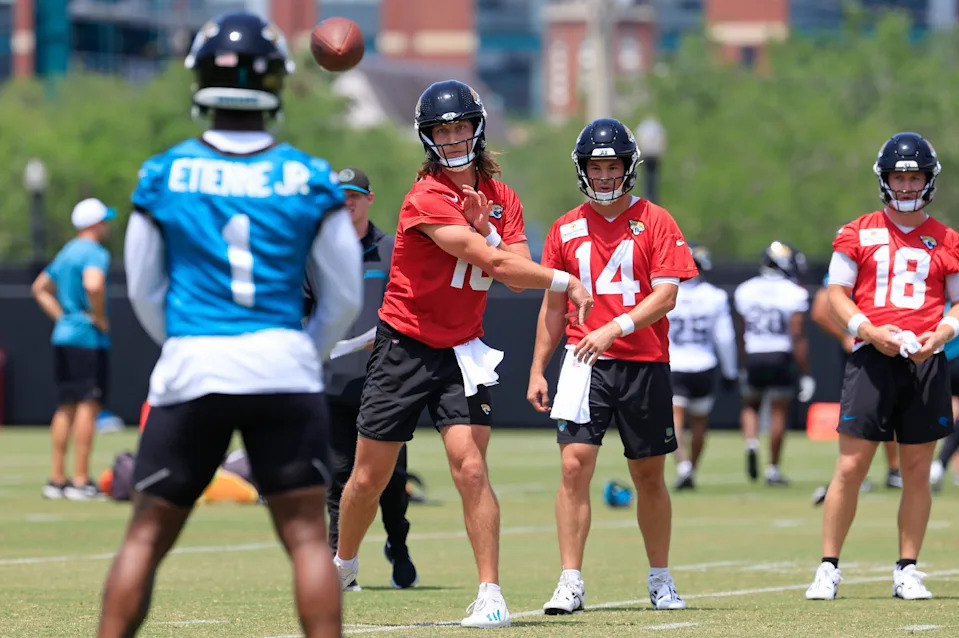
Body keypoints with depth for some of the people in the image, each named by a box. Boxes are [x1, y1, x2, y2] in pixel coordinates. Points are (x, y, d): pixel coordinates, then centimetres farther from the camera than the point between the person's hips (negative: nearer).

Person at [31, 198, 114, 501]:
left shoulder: (66, 252, 18)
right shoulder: (94, 252, -11)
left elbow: (40, 288, 26)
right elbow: (93, 284, -30)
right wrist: (100, 319, -16)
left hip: (63, 338, 9)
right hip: (88, 340, -9)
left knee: (66, 407, 11)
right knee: (88, 405, -8)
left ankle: (57, 479, 12)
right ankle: (81, 481, -12)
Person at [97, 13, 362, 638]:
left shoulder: (163, 175, 1)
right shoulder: (310, 180, 1)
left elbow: (144, 292, 10)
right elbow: (344, 299, 8)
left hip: (191, 372, 0)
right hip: (285, 371, 0)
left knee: (146, 537, 7)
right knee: (308, 535, 2)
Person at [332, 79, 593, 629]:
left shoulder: (501, 198, 5)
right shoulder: (427, 199, -18)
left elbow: (516, 271, -5)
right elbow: (494, 265, -22)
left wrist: (483, 227, -18)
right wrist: (566, 282, -15)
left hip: (462, 349, 3)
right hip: (406, 346, -3)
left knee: (471, 468, -14)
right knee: (370, 478, 6)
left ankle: (492, 595, -12)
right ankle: (344, 564, 32)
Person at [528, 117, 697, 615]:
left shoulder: (655, 222, 1)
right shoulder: (565, 229, 9)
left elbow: (666, 295, -8)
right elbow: (553, 305, 14)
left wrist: (616, 327, -21)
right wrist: (537, 369, 9)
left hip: (645, 363, -1)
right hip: (585, 363, 1)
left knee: (649, 475, 9)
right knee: (574, 465, -13)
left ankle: (660, 579, 24)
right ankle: (570, 583, -12)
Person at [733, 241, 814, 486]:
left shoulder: (745, 291, 5)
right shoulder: (793, 294, -7)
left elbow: (742, 334, 11)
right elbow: (797, 336, -11)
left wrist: (742, 366, 22)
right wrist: (805, 373, -8)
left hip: (753, 357, 3)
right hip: (781, 357, -3)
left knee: (750, 405, 21)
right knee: (779, 411, 6)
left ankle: (751, 443, -6)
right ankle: (773, 468, 9)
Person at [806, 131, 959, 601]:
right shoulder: (857, 235, 7)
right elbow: (837, 294, 5)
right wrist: (870, 332, -11)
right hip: (871, 357, -1)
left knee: (917, 470, 4)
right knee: (851, 466, -5)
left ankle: (907, 571, 11)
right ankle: (828, 568, 0)